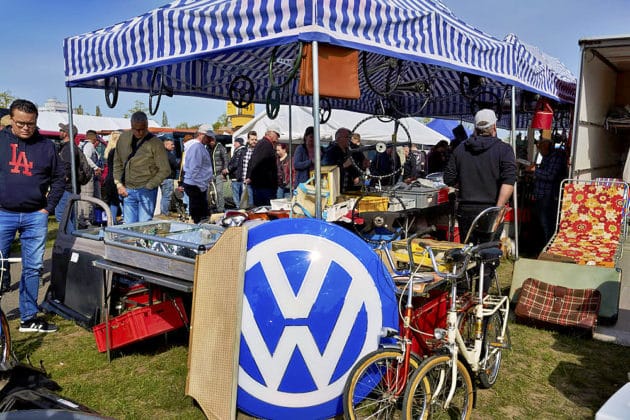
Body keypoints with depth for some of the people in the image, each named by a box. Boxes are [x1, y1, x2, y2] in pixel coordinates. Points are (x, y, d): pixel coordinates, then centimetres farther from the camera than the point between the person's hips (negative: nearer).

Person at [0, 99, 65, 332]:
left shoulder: (46, 145, 4)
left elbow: (59, 177, 10)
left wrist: (49, 207, 3)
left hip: (35, 216, 1)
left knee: (33, 268, 8)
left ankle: (29, 318, 19)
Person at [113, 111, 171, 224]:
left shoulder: (155, 143, -8)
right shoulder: (124, 138, 7)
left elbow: (165, 170, -7)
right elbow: (117, 163, 16)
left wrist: (148, 187, -11)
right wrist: (118, 183, 5)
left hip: (146, 191, -4)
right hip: (128, 190, 5)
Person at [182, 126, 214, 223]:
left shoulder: (199, 146, 16)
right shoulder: (197, 147, -15)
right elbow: (195, 169, -21)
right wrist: (202, 186, -18)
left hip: (197, 186, 10)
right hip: (196, 186, -10)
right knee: (199, 216, -5)